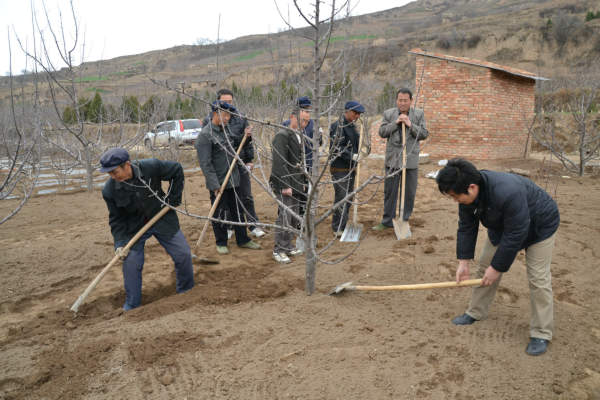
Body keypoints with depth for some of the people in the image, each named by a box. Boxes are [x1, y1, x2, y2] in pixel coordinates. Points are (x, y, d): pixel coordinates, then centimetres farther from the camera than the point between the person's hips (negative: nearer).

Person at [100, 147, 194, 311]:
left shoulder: (152, 167, -25)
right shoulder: (110, 190, -19)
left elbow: (177, 170, -7)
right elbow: (116, 219, -7)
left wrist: (173, 198, -5)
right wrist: (120, 243, -17)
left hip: (163, 219, 0)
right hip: (134, 227, 0)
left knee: (183, 254, 1)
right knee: (131, 262, -10)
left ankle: (187, 293, 26)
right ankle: (131, 306, 11)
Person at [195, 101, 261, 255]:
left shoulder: (226, 129, 9)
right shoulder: (205, 135, -14)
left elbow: (234, 149, 24)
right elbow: (205, 164, -17)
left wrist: (245, 137, 6)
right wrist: (215, 185, -20)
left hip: (233, 180, 7)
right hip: (218, 183, -7)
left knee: (237, 210, 14)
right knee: (219, 213, 6)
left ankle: (242, 239, 27)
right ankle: (221, 243, 22)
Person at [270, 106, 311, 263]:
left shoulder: (298, 136, 15)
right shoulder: (282, 136, -14)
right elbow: (279, 163, -20)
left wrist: (302, 181, 18)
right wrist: (285, 186, -22)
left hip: (296, 184, 9)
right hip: (284, 185, -9)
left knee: (294, 218, 14)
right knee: (284, 217, -6)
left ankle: (287, 246, 26)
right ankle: (278, 250, 6)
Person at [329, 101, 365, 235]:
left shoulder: (352, 126, 15)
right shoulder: (337, 126, -14)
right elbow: (335, 148, -22)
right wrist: (352, 156, -27)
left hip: (351, 168, 9)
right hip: (340, 169, -9)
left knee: (349, 197, 14)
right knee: (341, 198, -6)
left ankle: (343, 225, 25)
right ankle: (338, 228, 2)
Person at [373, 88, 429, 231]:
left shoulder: (419, 114, 4)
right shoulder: (388, 114, 5)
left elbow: (424, 134, -1)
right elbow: (382, 132, -2)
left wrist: (410, 125, -15)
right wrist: (395, 123, -14)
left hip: (411, 159, 0)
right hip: (392, 159, 0)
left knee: (409, 193, 6)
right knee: (389, 192, 6)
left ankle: (404, 221, 20)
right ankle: (387, 221, 17)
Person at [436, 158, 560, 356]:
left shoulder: (508, 193, -44)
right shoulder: (468, 193, -21)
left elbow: (515, 235, -35)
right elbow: (466, 227, -10)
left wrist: (497, 267, -26)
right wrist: (463, 262, -12)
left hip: (539, 225, -7)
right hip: (502, 225, 7)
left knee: (538, 278, -8)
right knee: (485, 266, 6)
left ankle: (541, 334, 4)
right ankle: (475, 312, 22)